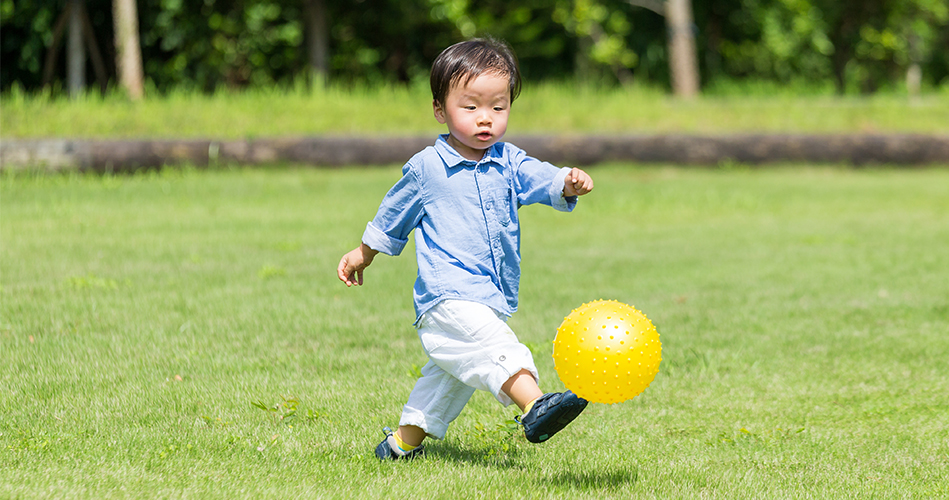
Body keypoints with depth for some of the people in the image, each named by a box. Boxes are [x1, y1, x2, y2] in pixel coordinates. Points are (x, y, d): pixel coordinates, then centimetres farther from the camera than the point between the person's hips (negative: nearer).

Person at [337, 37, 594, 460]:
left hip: (493, 299, 6)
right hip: (447, 295, -6)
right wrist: (363, 254, 25)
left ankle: (405, 440, 37)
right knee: (494, 346, -30)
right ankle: (533, 405, -50)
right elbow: (392, 217, 14)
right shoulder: (427, 168, -2)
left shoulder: (509, 163, 7)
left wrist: (568, 183, -35)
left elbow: (540, 180, -12)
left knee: (450, 375, 20)